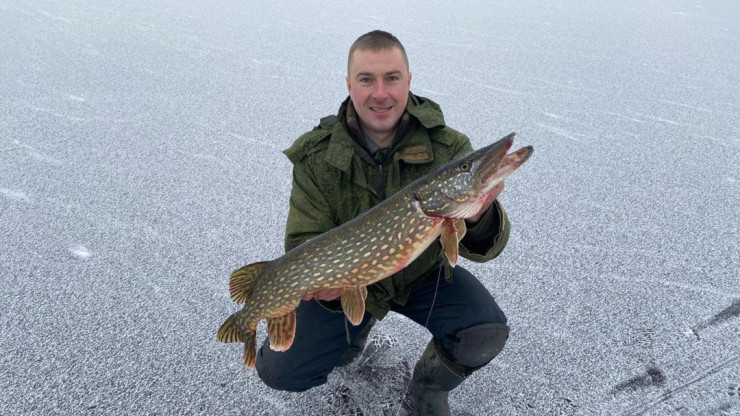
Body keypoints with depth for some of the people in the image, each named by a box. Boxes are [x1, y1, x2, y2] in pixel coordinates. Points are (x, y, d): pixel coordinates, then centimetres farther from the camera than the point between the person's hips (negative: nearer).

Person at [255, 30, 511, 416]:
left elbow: (480, 247, -20)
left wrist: (479, 218, -44)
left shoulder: (450, 148, -19)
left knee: (487, 332, -25)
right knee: (279, 370, -8)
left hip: (425, 274, 0)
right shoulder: (315, 156, -18)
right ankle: (353, 331, 24)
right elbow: (304, 244, -14)